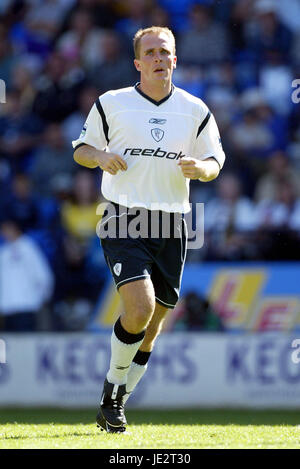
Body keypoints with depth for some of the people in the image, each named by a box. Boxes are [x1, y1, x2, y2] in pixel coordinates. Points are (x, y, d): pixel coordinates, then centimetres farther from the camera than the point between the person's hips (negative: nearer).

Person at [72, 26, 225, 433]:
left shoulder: (195, 110, 8)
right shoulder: (111, 104, 3)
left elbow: (214, 165, 13)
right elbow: (81, 148, 12)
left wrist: (200, 167, -11)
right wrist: (101, 156, -11)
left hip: (171, 225, 3)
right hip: (123, 219, -3)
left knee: (151, 326, 4)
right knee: (140, 308, -23)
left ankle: (117, 404, 21)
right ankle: (112, 387, -1)